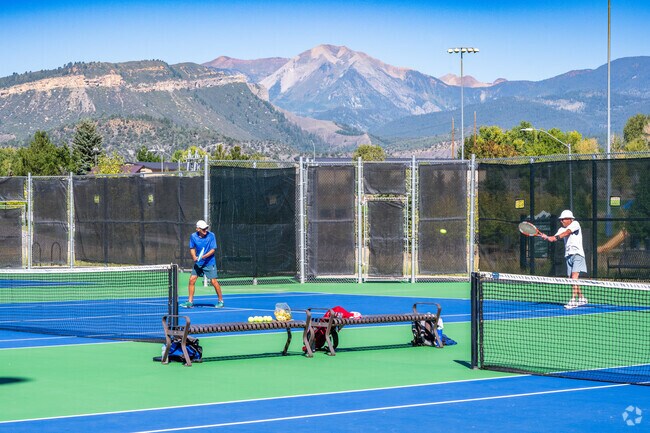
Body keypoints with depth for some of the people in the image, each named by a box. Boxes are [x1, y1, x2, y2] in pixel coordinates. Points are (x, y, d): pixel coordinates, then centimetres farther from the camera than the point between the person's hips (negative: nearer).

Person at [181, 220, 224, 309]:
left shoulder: (211, 235, -12)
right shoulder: (193, 236, -3)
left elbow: (213, 249, -11)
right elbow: (192, 248, 9)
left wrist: (204, 256, -24)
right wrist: (194, 257, -10)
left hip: (209, 263, -4)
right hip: (198, 263, 4)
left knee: (214, 281, -6)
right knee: (192, 280, -2)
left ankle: (220, 301, 8)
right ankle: (190, 302, 7)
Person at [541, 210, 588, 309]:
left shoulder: (575, 224, -5)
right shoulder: (562, 229, 14)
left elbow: (567, 232, -22)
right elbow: (554, 238, -1)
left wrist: (556, 237, -35)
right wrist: (547, 237, -23)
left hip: (577, 254, -7)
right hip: (568, 255, 7)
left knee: (574, 277, -18)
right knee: (571, 279, 8)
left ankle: (573, 300, -25)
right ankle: (582, 298, 24)